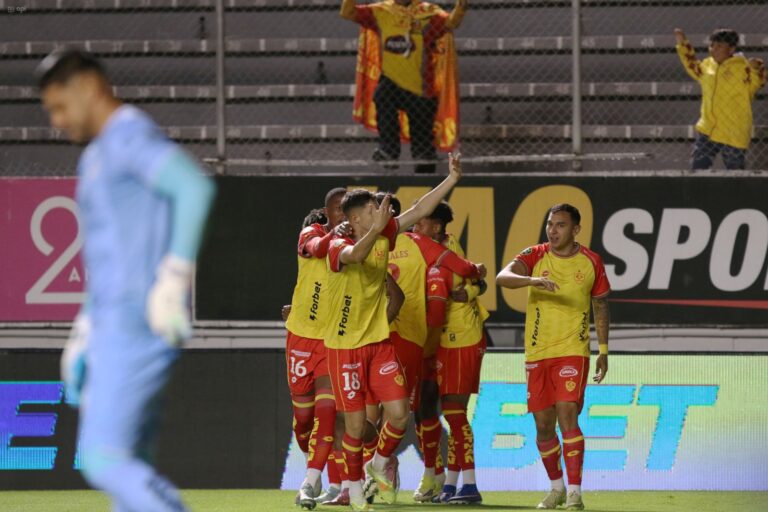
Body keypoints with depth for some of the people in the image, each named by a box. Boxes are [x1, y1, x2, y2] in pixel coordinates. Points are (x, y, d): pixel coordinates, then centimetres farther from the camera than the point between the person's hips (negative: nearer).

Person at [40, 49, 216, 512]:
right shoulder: (97, 156, 23)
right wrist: (83, 335, 27)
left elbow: (195, 186, -27)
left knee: (104, 461, -14)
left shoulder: (130, 136, -9)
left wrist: (175, 277, -30)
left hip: (137, 328, -10)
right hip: (112, 330, 10)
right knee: (129, 470, 8)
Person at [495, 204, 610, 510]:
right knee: (543, 425, 6)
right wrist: (533, 280, -37)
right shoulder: (535, 256, 0)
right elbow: (502, 278, -18)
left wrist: (604, 352, 10)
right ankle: (557, 487, 26)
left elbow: (601, 307, 12)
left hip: (573, 351, -2)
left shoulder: (591, 263, 2)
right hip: (537, 353, 2)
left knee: (567, 416, -16)